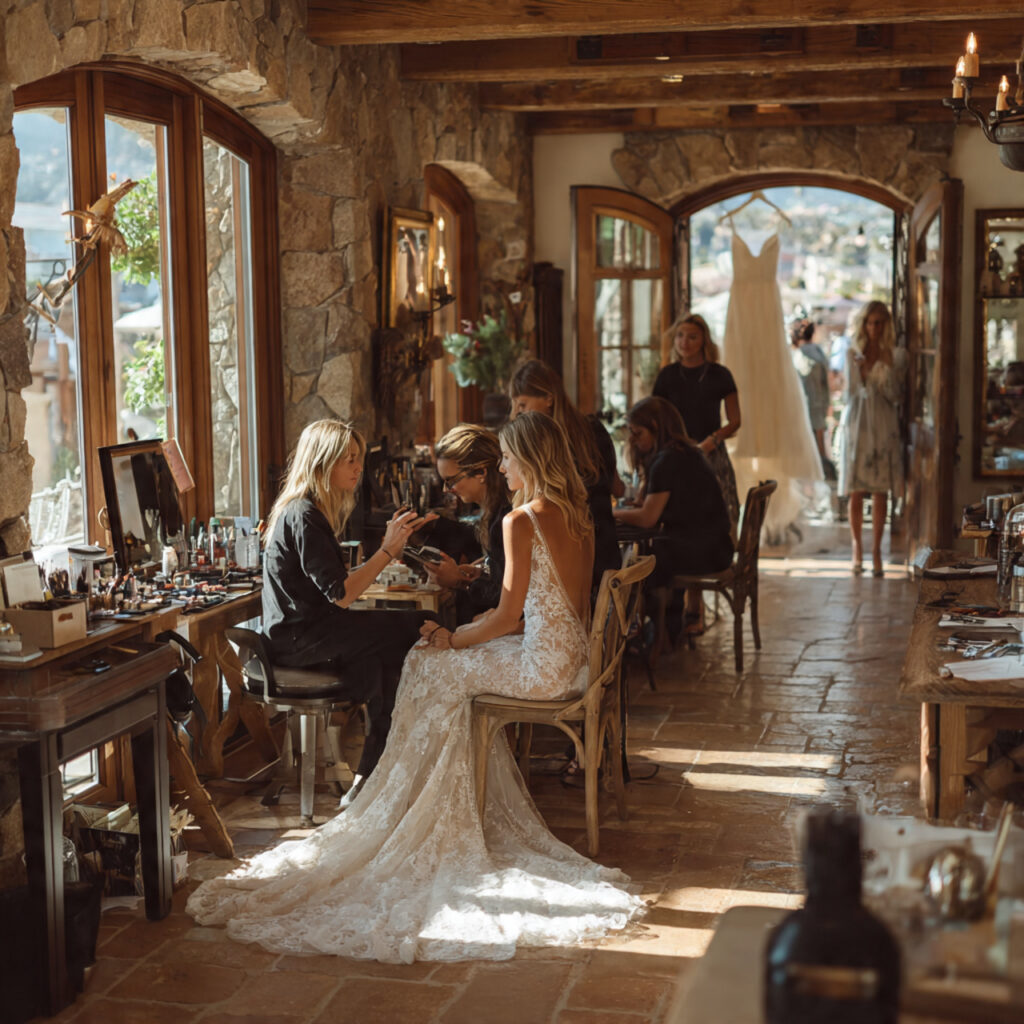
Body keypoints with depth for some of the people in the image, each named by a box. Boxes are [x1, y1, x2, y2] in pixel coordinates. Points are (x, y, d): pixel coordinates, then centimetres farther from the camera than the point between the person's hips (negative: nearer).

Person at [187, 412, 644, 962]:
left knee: (428, 666, 7)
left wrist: (453, 639, 2)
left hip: (543, 663, -9)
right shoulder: (577, 515, 9)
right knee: (455, 661, 22)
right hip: (572, 654, 9)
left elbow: (508, 616, -17)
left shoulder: (522, 520, -17)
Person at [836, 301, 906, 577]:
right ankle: (857, 548, 11)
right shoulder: (852, 353, 6)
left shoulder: (896, 355, 4)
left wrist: (885, 369, -14)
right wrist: (858, 370, -12)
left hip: (883, 426, 0)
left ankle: (876, 550, 6)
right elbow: (850, 393, 2)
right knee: (855, 493, -1)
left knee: (880, 492, -1)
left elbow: (893, 396, -2)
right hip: (856, 425, 0)